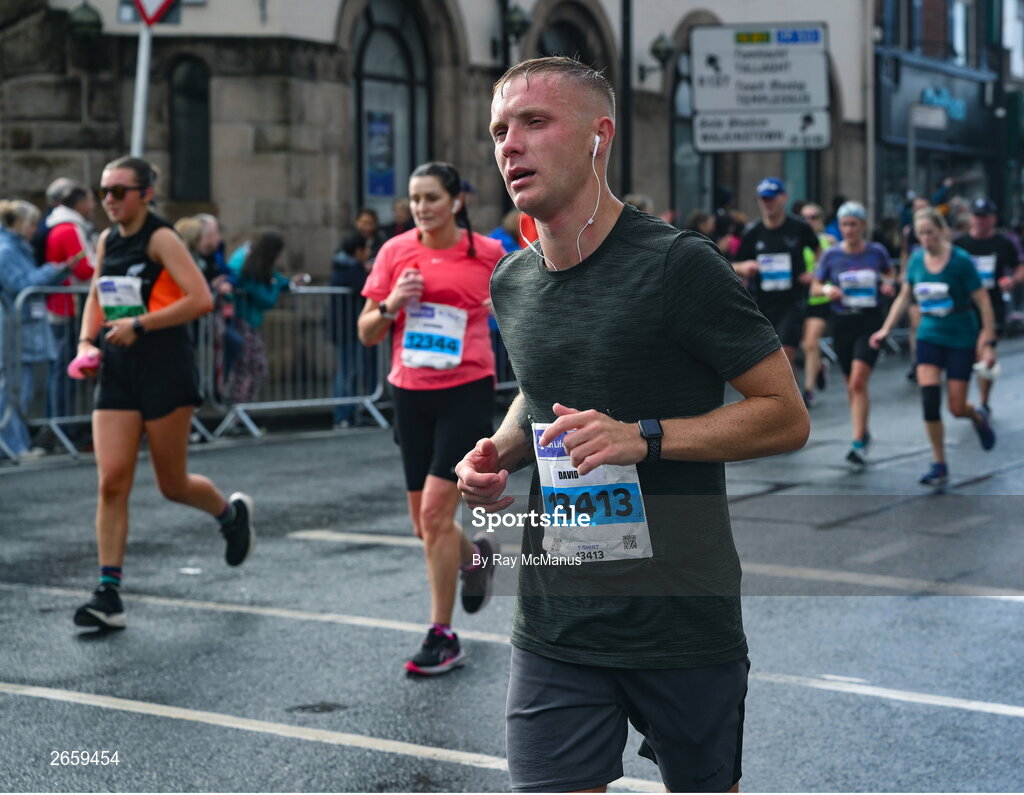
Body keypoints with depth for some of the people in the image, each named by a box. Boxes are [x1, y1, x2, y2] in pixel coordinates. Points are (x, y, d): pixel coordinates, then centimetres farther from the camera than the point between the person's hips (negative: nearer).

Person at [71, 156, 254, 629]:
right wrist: (87, 342, 9)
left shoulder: (160, 239, -9)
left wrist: (138, 325, -20)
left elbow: (201, 299, -19)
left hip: (164, 369, -6)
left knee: (173, 485, 5)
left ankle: (231, 512, 38)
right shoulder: (106, 241, 11)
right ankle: (108, 595, -4)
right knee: (112, 483, -5)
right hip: (116, 373, 6)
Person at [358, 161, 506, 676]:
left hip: (467, 390, -4)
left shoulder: (487, 253, -3)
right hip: (411, 393, 4)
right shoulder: (396, 252, 2)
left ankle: (442, 636, -2)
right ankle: (475, 556, 44)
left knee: (435, 509, -13)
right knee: (423, 522, 10)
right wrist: (391, 305, -14)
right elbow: (367, 333, 4)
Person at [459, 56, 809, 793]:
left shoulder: (679, 265, -13)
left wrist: (644, 437, -23)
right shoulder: (512, 282, 7)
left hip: (685, 618, -4)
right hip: (557, 625, 4)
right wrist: (502, 451, 4)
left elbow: (787, 415, -11)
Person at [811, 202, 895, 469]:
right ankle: (863, 433, 33)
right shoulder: (831, 255, -1)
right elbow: (814, 287, 5)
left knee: (858, 382, -17)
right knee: (851, 385, 12)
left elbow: (889, 273, 18)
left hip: (871, 321, -2)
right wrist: (827, 290, -16)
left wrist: (888, 284, -3)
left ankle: (859, 444, -17)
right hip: (842, 323, 3)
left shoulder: (877, 252, -1)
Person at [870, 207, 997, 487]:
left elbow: (984, 303, -12)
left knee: (957, 408, -3)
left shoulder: (961, 261, -15)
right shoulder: (917, 259, -1)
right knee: (929, 399, -12)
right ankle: (939, 465, -1)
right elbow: (904, 297, 12)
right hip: (929, 335, 3)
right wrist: (885, 329, 5)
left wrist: (989, 343, -14)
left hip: (961, 339, -3)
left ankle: (979, 417, 36)